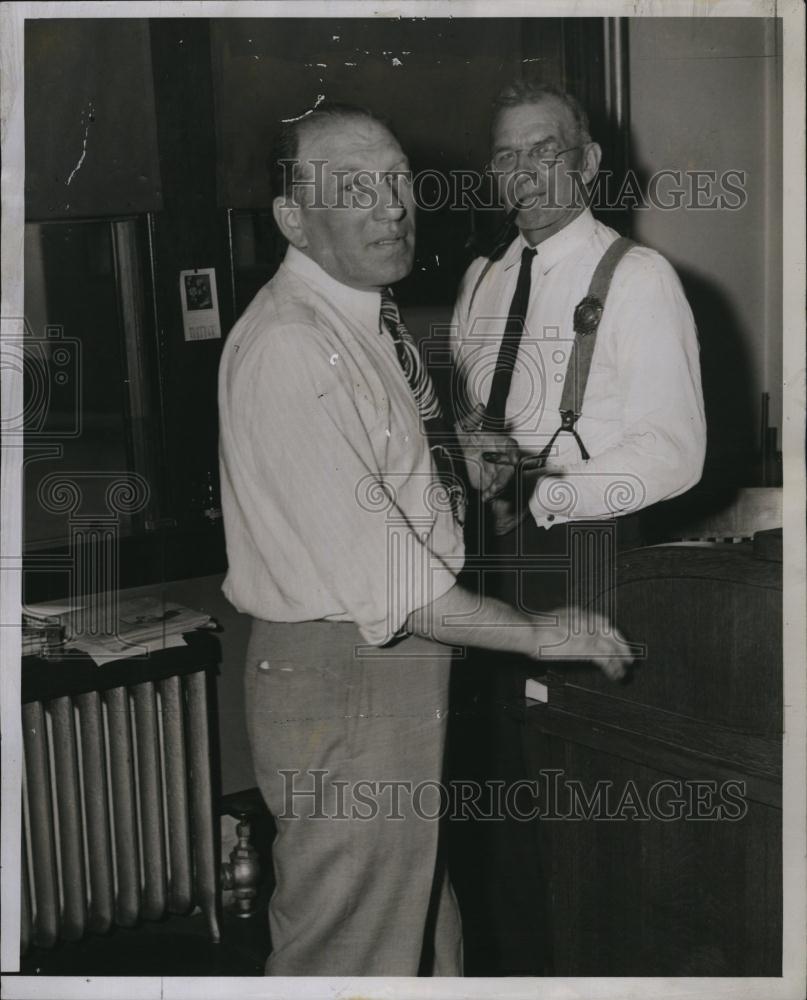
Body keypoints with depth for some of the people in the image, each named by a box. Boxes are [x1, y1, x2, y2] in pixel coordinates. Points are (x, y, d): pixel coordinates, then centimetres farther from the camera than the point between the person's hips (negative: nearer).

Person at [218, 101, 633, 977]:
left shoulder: (373, 315, 9)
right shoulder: (287, 348, -23)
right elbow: (375, 573, -26)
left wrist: (456, 457, 6)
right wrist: (539, 634, -17)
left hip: (406, 654, 10)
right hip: (342, 681, -10)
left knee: (421, 918, 25)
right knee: (351, 947, 6)